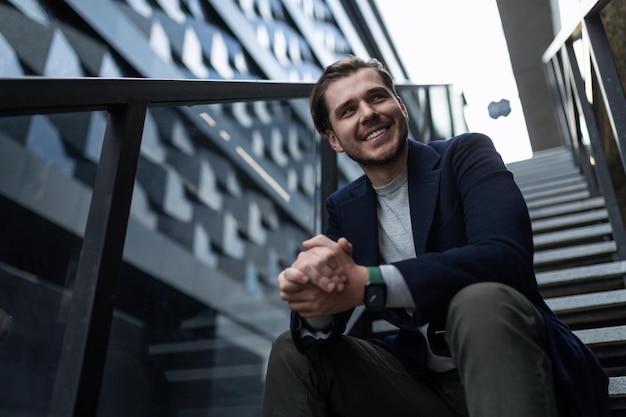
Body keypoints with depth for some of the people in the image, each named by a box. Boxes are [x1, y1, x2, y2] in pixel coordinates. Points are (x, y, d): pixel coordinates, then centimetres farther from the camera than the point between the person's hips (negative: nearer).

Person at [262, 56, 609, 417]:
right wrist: (309, 295, -26)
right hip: (424, 380, 5)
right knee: (291, 351, -3)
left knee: (480, 298, -35)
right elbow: (323, 329, 0)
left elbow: (507, 256, -25)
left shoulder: (465, 155, -6)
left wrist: (366, 283, -32)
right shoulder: (344, 208, 7)